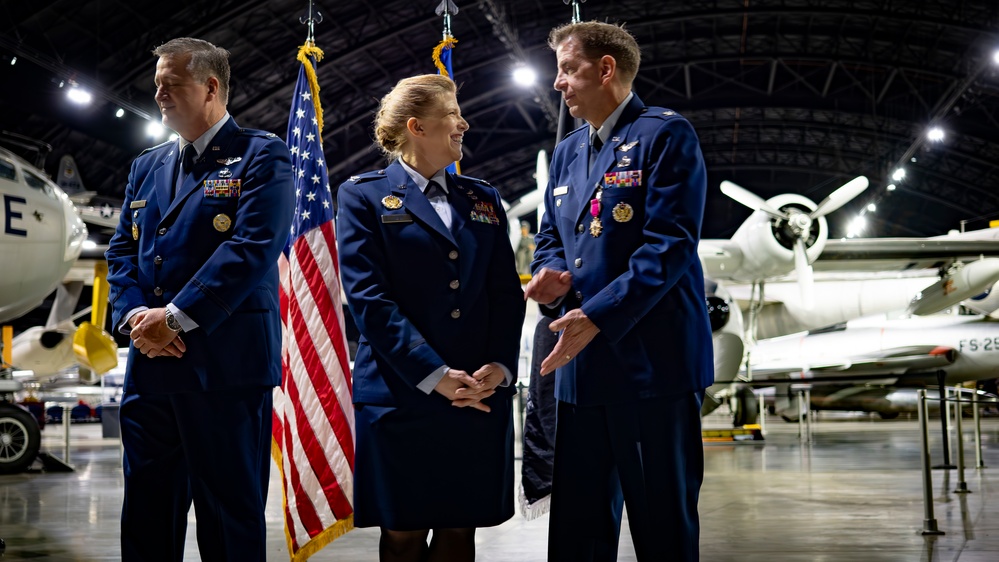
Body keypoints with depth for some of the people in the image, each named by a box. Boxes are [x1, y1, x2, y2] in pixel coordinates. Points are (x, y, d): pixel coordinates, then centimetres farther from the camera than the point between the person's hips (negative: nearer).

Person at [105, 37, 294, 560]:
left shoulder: (262, 156, -1)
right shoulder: (146, 167, 20)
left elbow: (253, 248, -14)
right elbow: (121, 249, 15)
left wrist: (175, 318, -15)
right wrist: (135, 315, -5)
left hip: (226, 366, -6)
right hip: (148, 368, 6)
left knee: (230, 517, 2)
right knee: (146, 517, 12)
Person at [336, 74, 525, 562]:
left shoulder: (484, 200, 16)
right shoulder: (364, 196, 2)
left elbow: (507, 292, 10)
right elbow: (368, 297, -8)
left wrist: (501, 365, -8)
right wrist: (434, 375, -16)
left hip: (481, 395, 4)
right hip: (401, 395, -4)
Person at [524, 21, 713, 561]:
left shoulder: (666, 134, -6)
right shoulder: (567, 152, 18)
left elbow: (670, 244, -15)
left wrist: (598, 318, -20)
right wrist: (552, 272, -1)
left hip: (652, 360, -7)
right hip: (581, 363, 7)